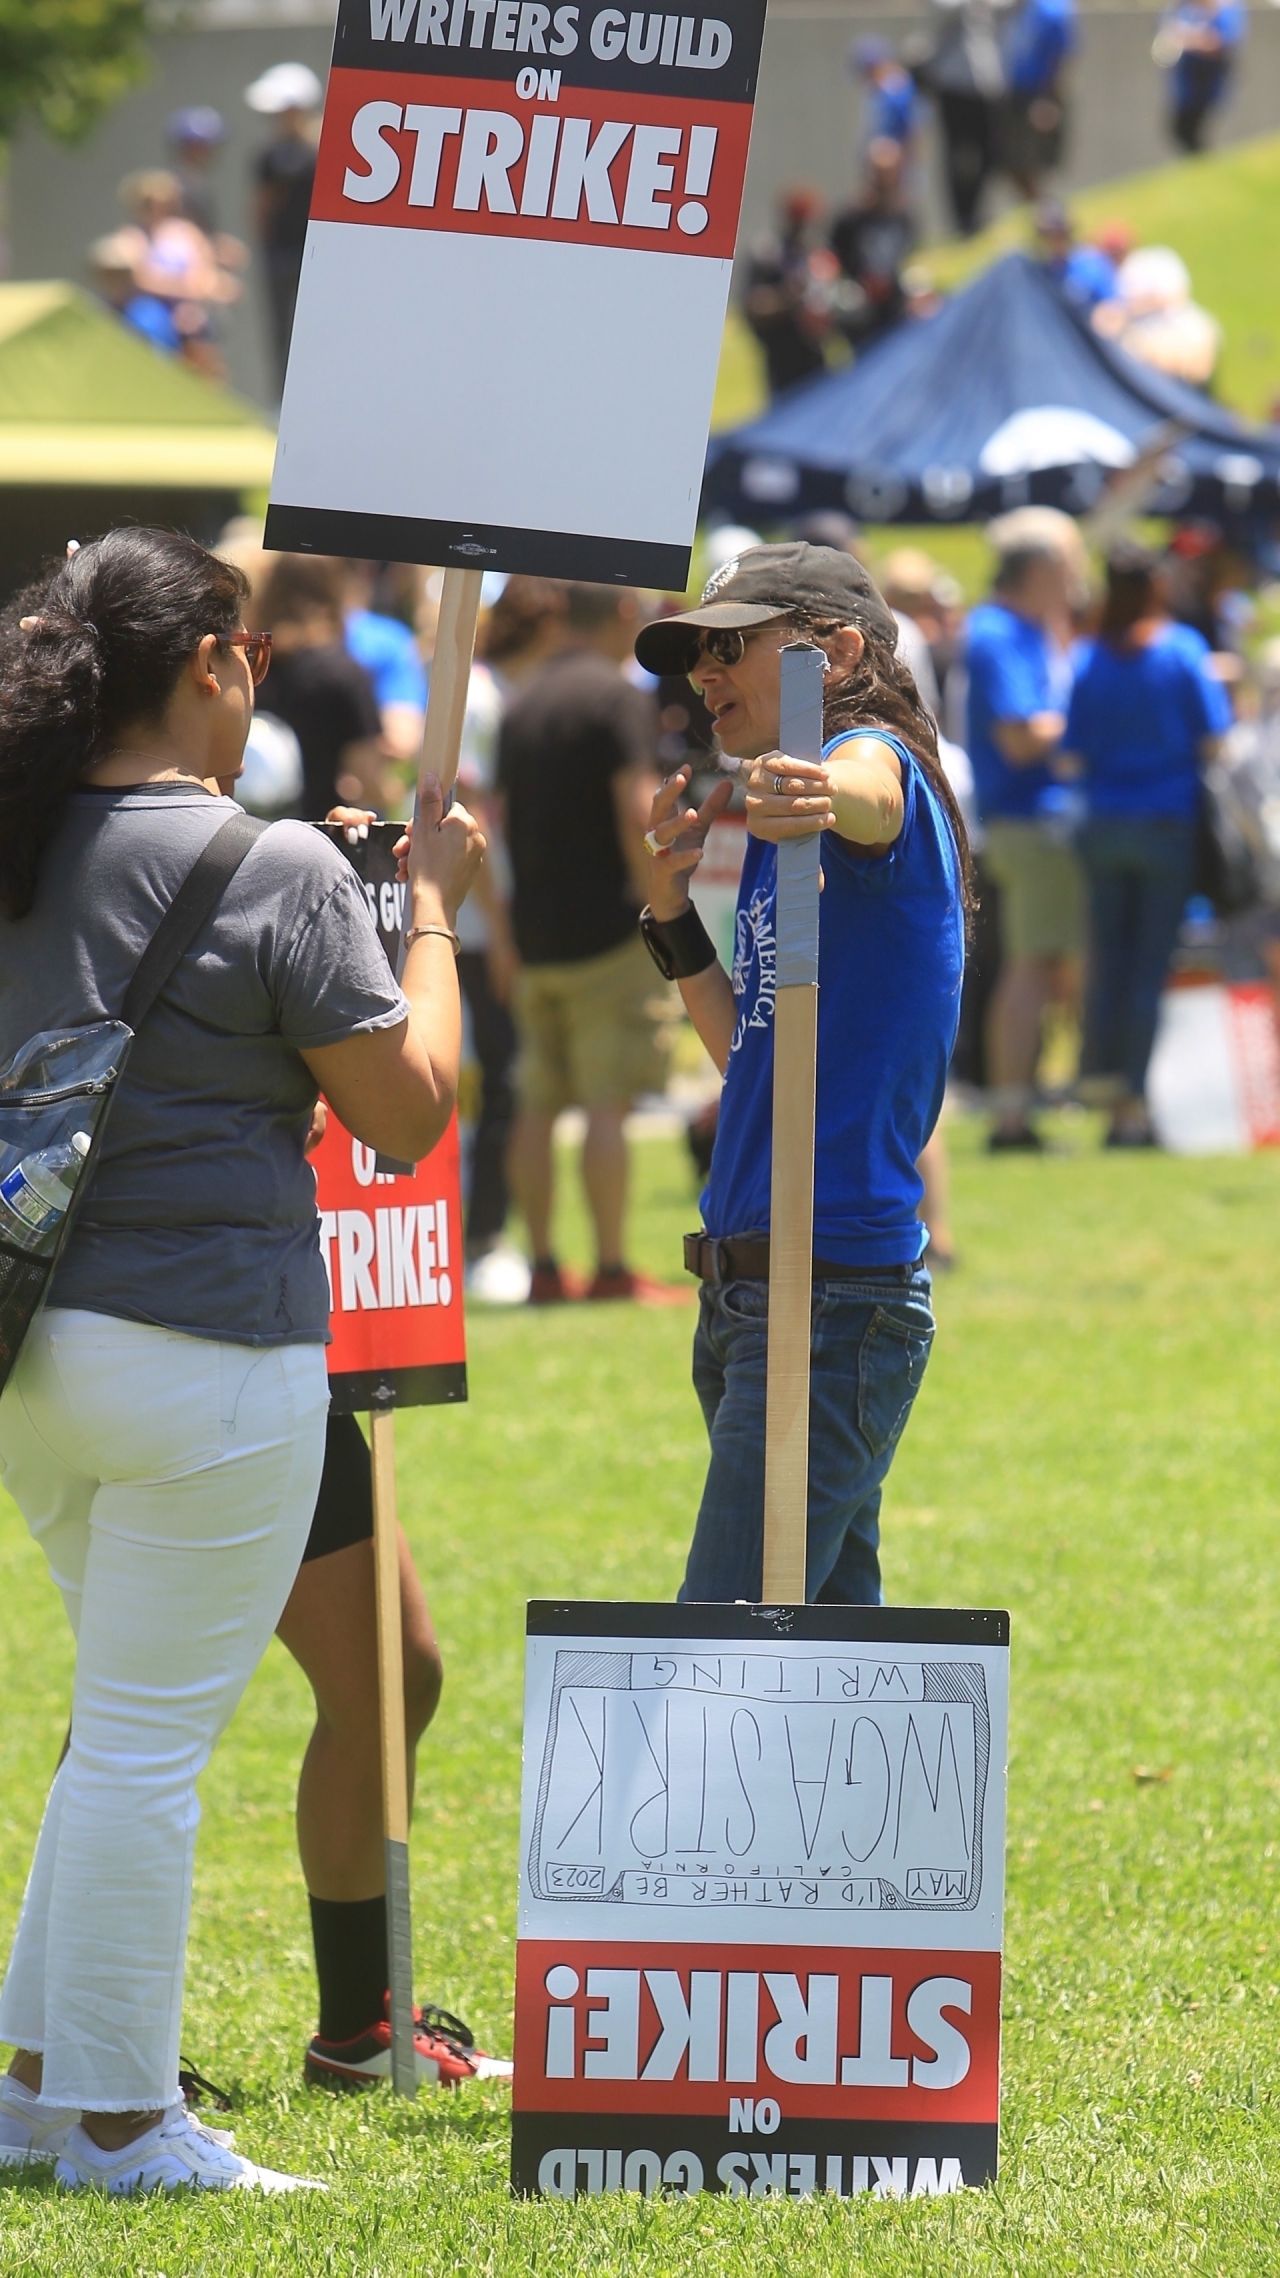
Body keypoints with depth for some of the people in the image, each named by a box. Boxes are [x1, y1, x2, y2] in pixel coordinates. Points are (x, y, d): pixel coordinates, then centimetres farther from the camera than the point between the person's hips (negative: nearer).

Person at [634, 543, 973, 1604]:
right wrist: (672, 911, 12)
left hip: (837, 1291, -10)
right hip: (750, 1299, 10)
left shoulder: (877, 757, -9)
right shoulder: (782, 824, 19)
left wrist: (821, 800, -59)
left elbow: (865, 798, -36)